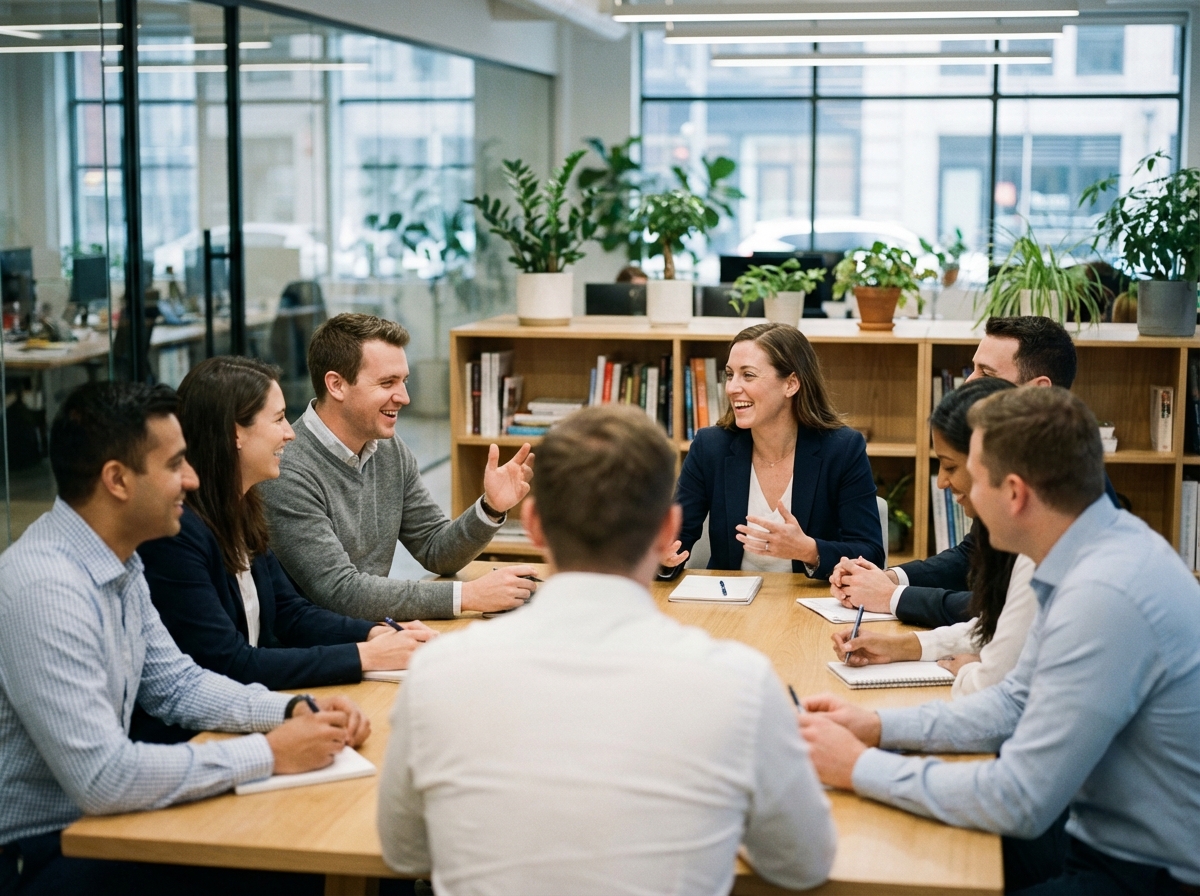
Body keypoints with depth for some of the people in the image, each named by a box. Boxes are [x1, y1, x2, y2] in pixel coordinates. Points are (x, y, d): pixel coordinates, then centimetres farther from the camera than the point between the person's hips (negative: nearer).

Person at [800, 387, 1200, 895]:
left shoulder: (1104, 597, -29)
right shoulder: (1102, 547, -1)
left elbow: (1019, 802, -26)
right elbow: (1017, 702, 10)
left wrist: (860, 767, -16)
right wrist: (879, 727, 1)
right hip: (1105, 833, 8)